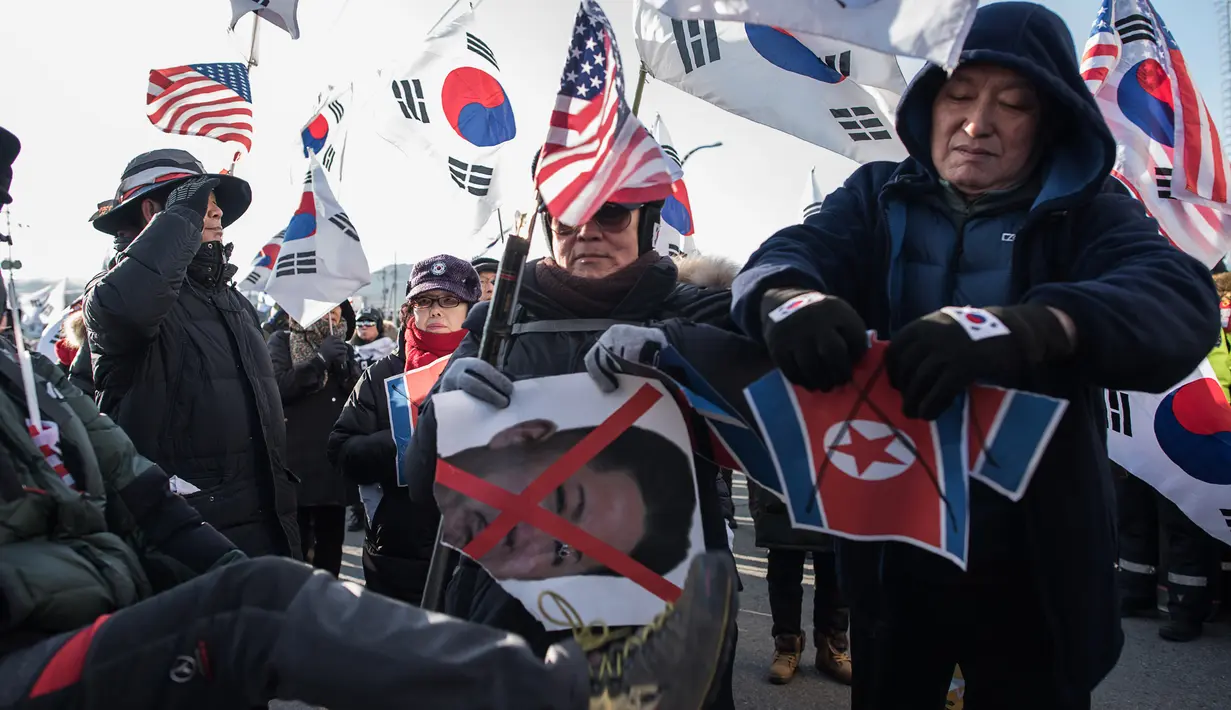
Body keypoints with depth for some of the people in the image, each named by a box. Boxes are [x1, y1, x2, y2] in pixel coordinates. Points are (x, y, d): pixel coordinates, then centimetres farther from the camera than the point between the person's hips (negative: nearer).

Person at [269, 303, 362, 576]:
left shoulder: (344, 349, 18)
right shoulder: (282, 342, 4)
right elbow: (277, 386, -11)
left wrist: (344, 365, -7)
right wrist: (320, 359, -13)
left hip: (336, 462, 5)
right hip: (297, 463, -4)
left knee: (331, 543, 8)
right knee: (294, 546, -4)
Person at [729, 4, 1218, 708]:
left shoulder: (1088, 212, -3)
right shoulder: (877, 196, 3)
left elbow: (1181, 301, -21)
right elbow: (794, 251, -13)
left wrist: (1019, 329, -42)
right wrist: (787, 295, -39)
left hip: (1035, 571, -1)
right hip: (890, 558, 1)